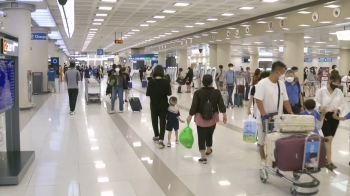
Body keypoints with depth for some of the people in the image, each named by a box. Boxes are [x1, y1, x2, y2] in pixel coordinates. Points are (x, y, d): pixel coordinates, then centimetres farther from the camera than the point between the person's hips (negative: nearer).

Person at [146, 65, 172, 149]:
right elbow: (169, 93, -9)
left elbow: (147, 94, -8)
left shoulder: (151, 82, -12)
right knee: (162, 122, 4)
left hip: (154, 105, 1)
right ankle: (160, 140, -4)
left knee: (154, 121, 19)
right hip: (163, 105, -1)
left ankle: (156, 136, 35)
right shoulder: (166, 82, -12)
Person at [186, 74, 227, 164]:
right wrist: (224, 114, 5)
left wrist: (190, 116, -4)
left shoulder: (198, 93, -12)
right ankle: (208, 150, 43)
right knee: (209, 134, 22)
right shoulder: (217, 92, -6)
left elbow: (194, 105, -12)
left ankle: (203, 157, -5)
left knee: (201, 137, 1)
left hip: (201, 118, -3)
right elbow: (221, 104, -5)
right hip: (212, 117, 3)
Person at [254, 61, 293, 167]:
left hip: (278, 118, 5)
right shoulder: (262, 83, -16)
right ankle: (263, 158, 26)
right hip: (265, 118, -5)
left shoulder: (281, 84, 3)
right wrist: (264, 115, -26)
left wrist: (291, 113, 0)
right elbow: (258, 100, -20)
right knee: (263, 140, 10)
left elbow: (285, 100, 9)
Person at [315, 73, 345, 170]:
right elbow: (316, 102, -7)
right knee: (328, 139, -11)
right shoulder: (321, 91, -8)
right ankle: (329, 162, -7)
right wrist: (320, 106, -29)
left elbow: (343, 104, 8)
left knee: (330, 139, 13)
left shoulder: (339, 92, 5)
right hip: (325, 116, -5)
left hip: (335, 117, 5)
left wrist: (338, 109, -13)